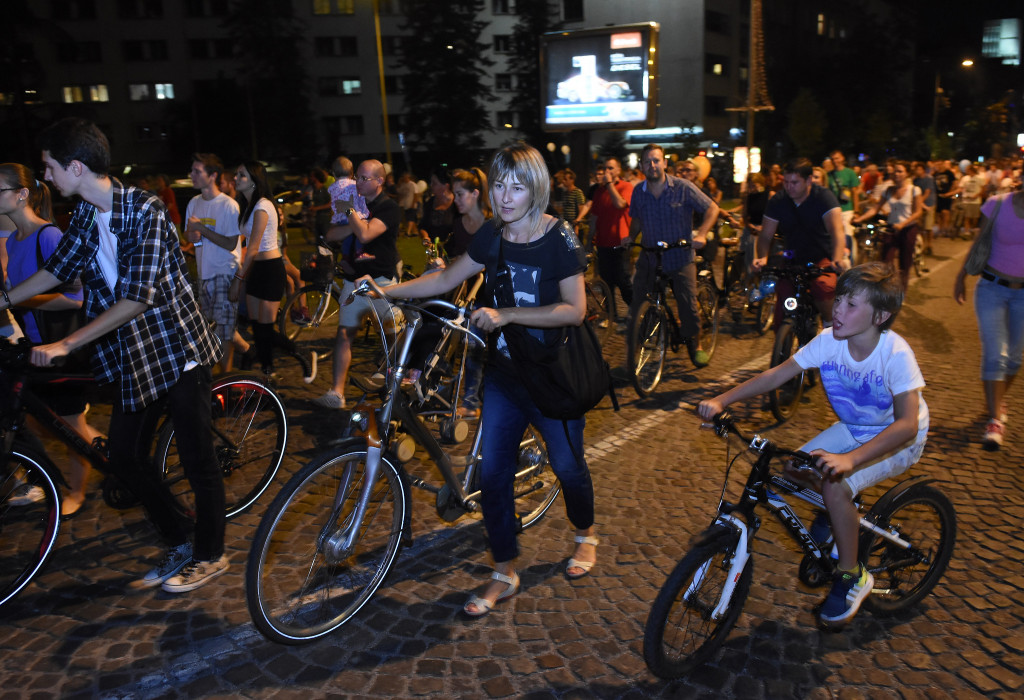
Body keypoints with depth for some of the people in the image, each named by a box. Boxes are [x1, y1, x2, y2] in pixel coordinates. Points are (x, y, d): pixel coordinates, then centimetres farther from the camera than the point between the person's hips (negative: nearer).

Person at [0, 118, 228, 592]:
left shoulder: (145, 211, -20)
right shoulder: (85, 216, 5)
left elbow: (138, 297, -26)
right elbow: (58, 269, 20)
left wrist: (65, 345, -27)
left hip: (178, 351, -8)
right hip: (134, 358, 8)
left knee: (196, 459, 2)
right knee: (121, 455, 9)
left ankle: (210, 557, 21)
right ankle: (179, 545, 26)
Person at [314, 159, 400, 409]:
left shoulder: (389, 207, -8)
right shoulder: (355, 203, 14)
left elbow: (365, 234, -22)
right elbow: (331, 234, 4)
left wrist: (350, 212, -10)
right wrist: (353, 223, -11)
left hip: (381, 280, -6)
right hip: (354, 278, 6)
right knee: (344, 334, 0)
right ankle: (336, 392, 0)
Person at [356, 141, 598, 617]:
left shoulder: (559, 237, -14)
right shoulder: (492, 235, 1)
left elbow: (574, 309, -20)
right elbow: (448, 279, 9)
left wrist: (505, 314, -27)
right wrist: (387, 289, -2)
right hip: (503, 371, 4)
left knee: (567, 466, 11)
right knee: (492, 471, 3)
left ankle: (585, 534, 44)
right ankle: (504, 575, 21)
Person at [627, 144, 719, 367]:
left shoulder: (683, 187, -9)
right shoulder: (638, 192, 3)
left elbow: (712, 208, -4)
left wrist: (701, 234, -17)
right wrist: (631, 238, 1)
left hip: (680, 257, -3)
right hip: (649, 258, 3)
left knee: (688, 304, -1)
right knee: (638, 302, -5)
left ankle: (695, 344, 21)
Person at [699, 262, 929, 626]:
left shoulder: (896, 354, -32)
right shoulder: (830, 340, -18)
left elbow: (907, 423, -39)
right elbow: (777, 374, -17)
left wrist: (850, 459, -53)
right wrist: (721, 400, -30)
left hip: (900, 439, -6)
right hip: (853, 429, 6)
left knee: (835, 486, -27)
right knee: (794, 467, -12)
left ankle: (852, 575, -3)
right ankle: (840, 513, 20)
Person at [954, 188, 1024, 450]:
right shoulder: (998, 205, -10)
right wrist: (961, 278, 8)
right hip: (992, 288, -2)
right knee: (994, 355, -7)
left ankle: (997, 401, 37)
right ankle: (995, 420, -1)